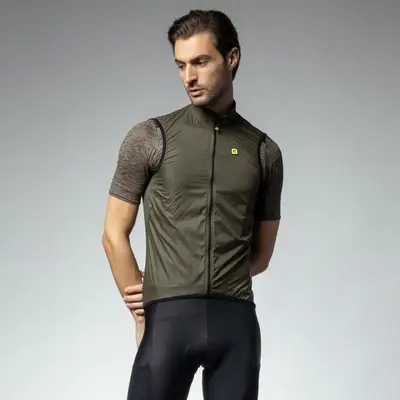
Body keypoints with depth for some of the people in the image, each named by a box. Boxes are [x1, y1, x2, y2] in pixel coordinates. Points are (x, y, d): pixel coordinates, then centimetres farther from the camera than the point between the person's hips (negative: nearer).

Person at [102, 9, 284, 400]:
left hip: (236, 320, 2)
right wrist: (145, 312, 5)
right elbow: (114, 235, 6)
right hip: (169, 320, -2)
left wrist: (213, 285, 6)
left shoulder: (265, 152, 11)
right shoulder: (149, 138, 5)